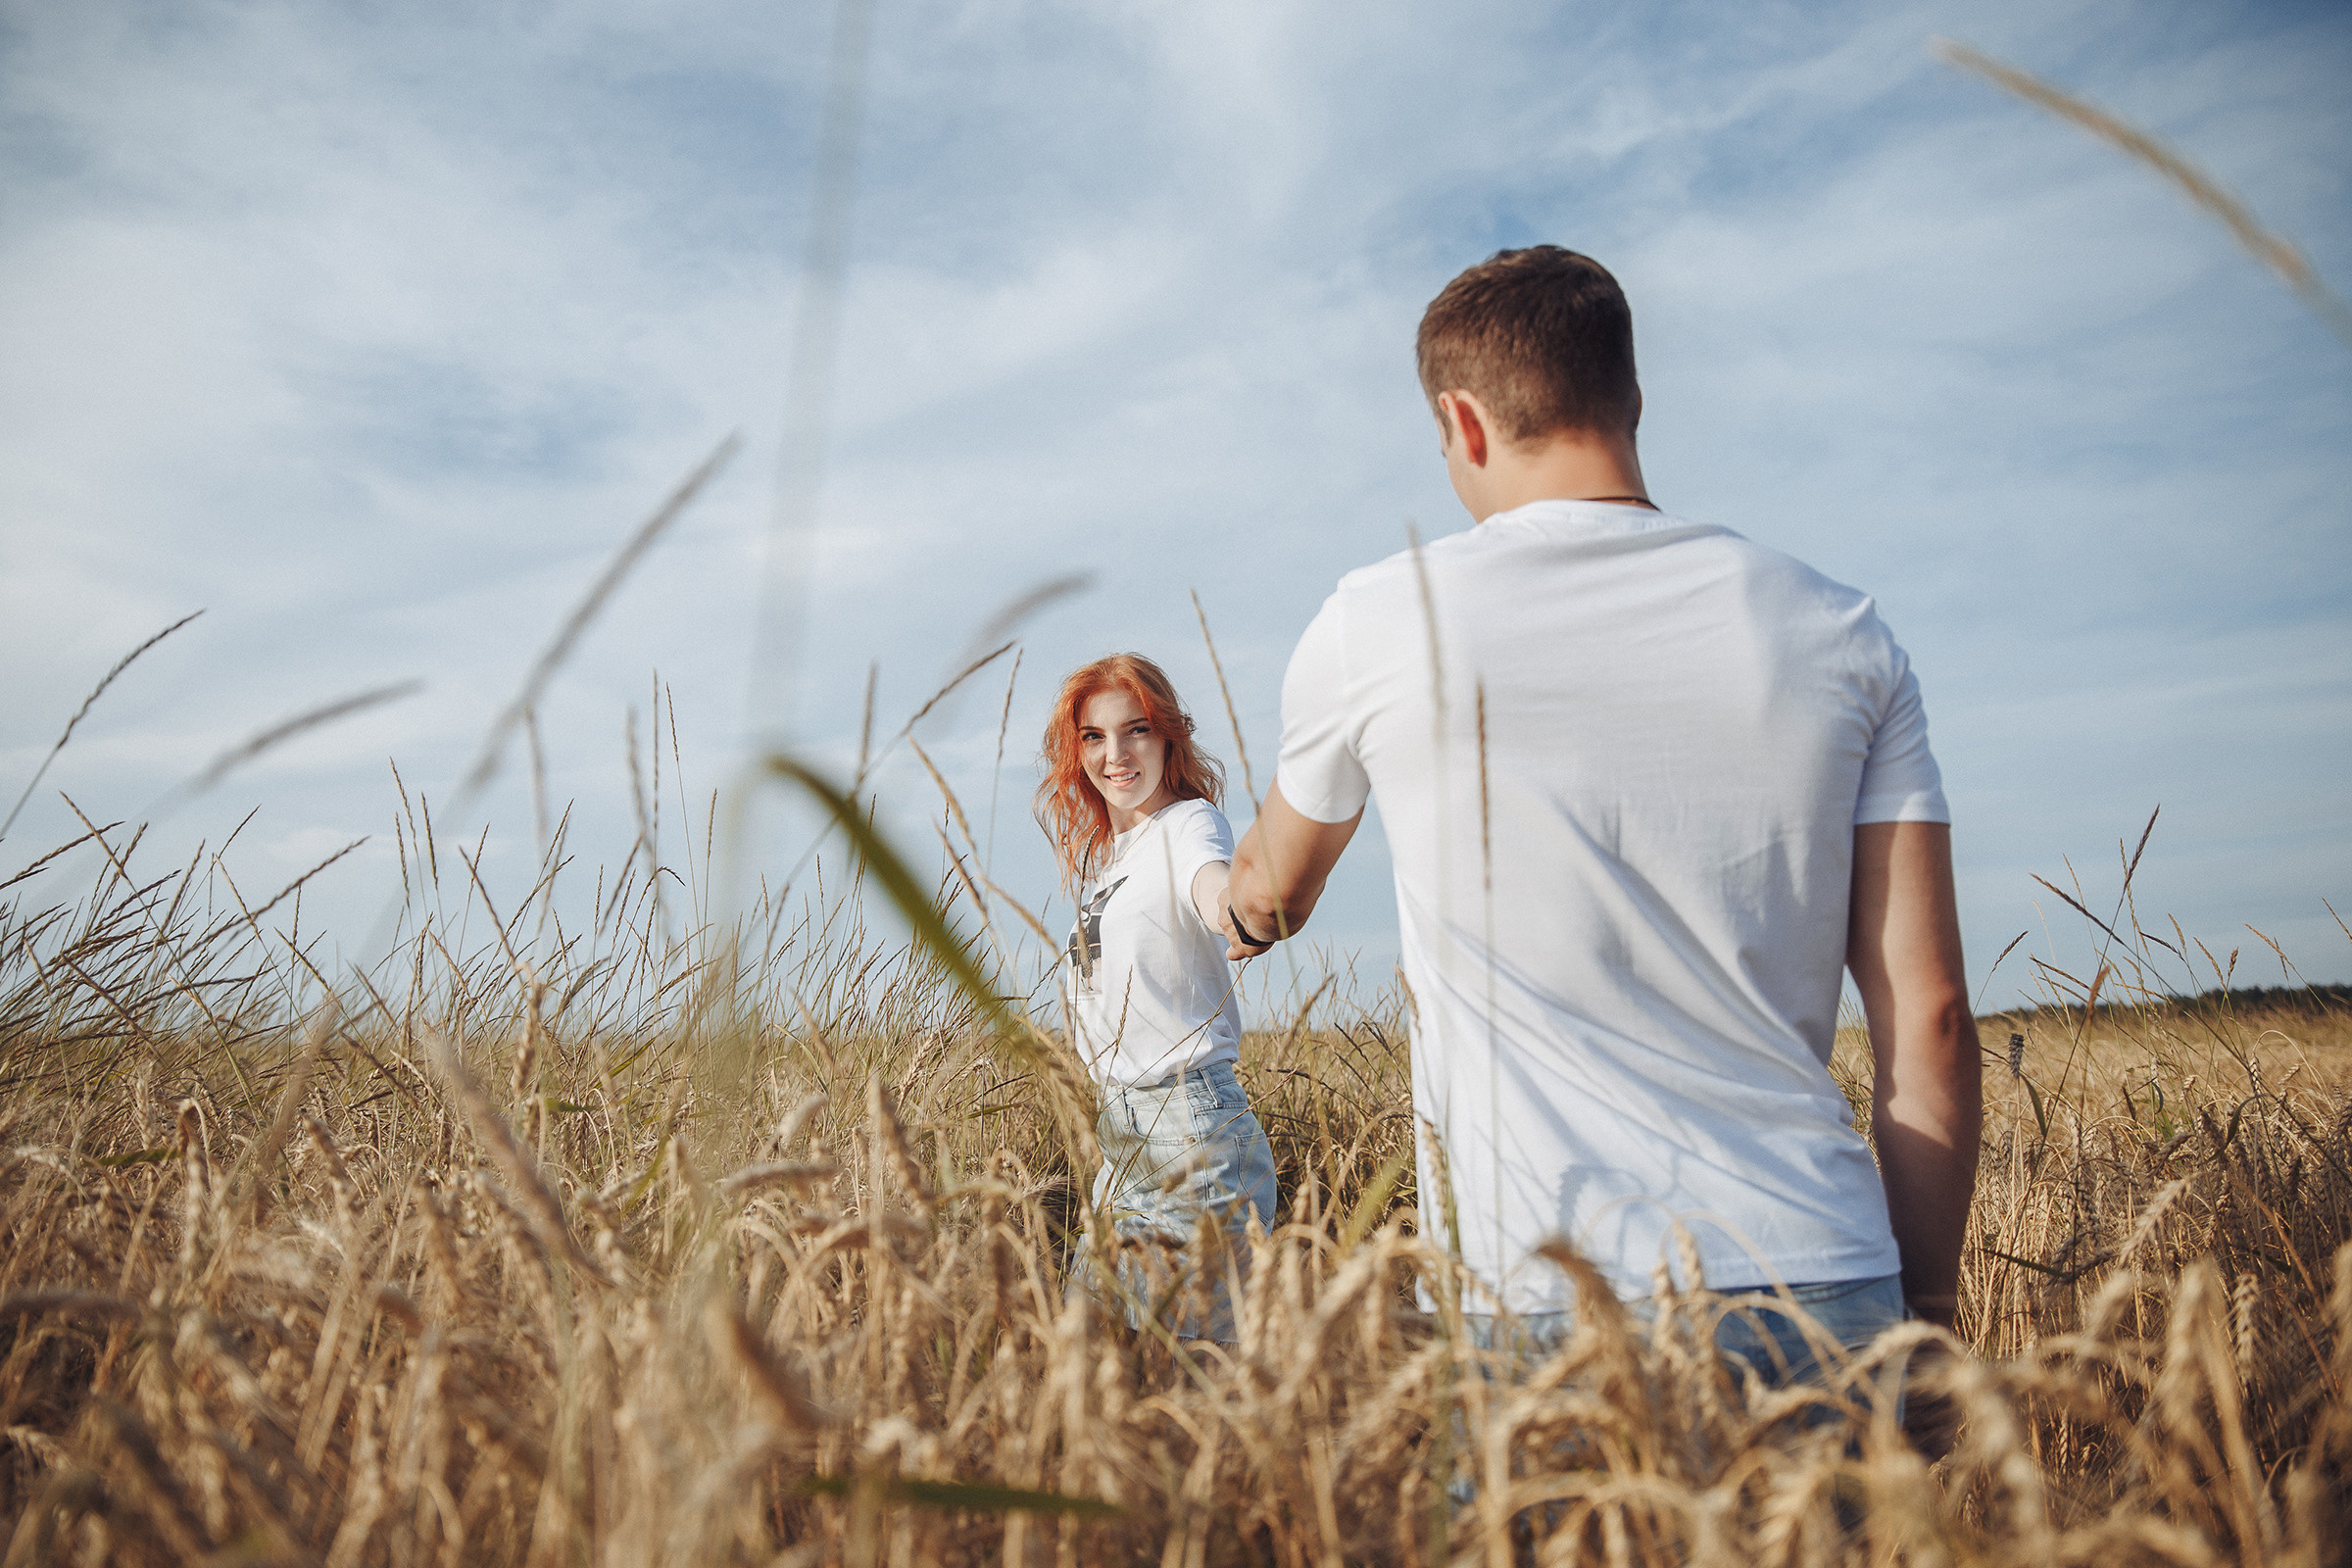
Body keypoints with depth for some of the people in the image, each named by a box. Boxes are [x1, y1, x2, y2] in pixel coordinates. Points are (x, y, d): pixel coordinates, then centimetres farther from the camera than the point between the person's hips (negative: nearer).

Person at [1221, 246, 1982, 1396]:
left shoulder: (1378, 623, -3)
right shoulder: (1843, 636, 3)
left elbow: (1272, 892, 17)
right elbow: (1929, 1020, 1)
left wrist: (1240, 914, 41)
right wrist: (1928, 1311, 12)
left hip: (1542, 1309, -3)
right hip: (1830, 1298, 4)